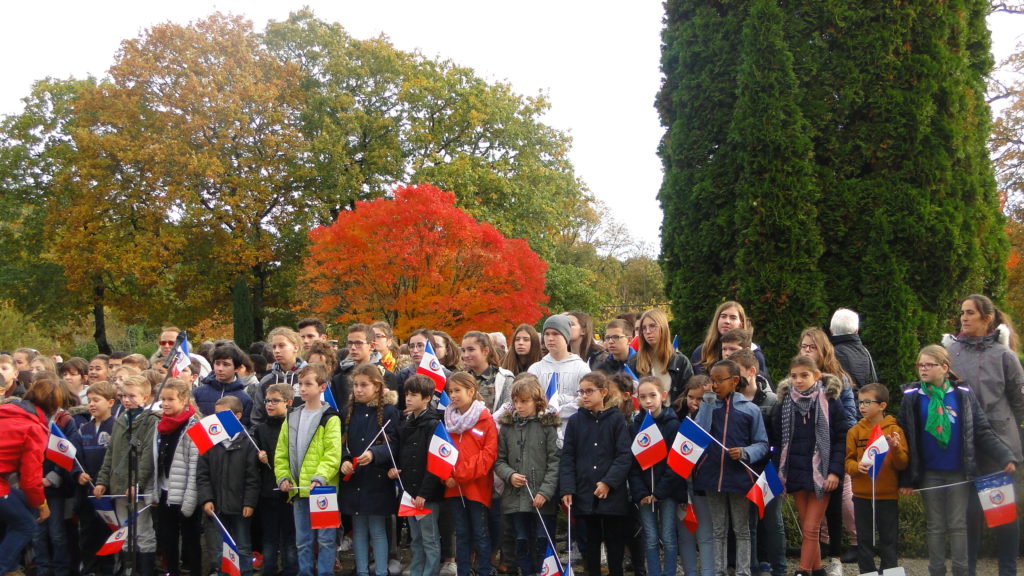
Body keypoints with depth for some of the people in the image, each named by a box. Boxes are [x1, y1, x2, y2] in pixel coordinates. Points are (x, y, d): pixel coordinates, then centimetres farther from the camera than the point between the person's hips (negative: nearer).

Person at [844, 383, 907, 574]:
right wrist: (856, 467, -17)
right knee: (864, 540, 9)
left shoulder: (894, 430, -2)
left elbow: (902, 464, -5)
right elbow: (848, 461, 4)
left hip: (888, 495, -2)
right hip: (862, 495, 2)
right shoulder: (855, 431, 4)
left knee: (888, 540, 6)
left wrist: (895, 448, -23)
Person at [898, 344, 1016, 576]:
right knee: (935, 526, 9)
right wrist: (906, 478, -5)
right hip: (930, 474, 1)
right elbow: (905, 439, -2)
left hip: (959, 473, -1)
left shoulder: (963, 395, -3)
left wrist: (1006, 457, -14)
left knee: (958, 525, 6)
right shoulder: (912, 398, -2)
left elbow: (983, 432, -2)